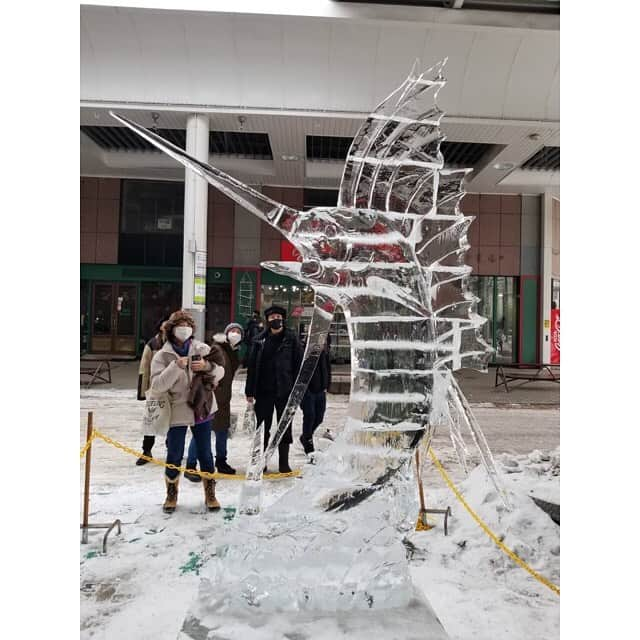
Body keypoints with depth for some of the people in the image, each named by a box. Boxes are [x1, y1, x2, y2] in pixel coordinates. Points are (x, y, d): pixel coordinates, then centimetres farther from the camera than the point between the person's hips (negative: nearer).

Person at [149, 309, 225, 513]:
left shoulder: (202, 349, 0)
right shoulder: (162, 356, -5)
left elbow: (220, 373, 2)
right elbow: (156, 385, -15)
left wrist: (208, 366, -19)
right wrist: (176, 367, -26)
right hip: (177, 412, -1)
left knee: (205, 454, 10)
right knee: (174, 456, 7)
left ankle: (210, 494, 27)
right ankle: (171, 495, 30)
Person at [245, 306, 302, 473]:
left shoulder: (291, 339, -1)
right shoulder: (259, 340, 4)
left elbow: (298, 365, -3)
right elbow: (252, 366, 4)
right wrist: (250, 391, 0)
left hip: (284, 391, -2)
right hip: (263, 391, 2)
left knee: (284, 427, 8)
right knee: (262, 427, 10)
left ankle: (284, 463, 20)